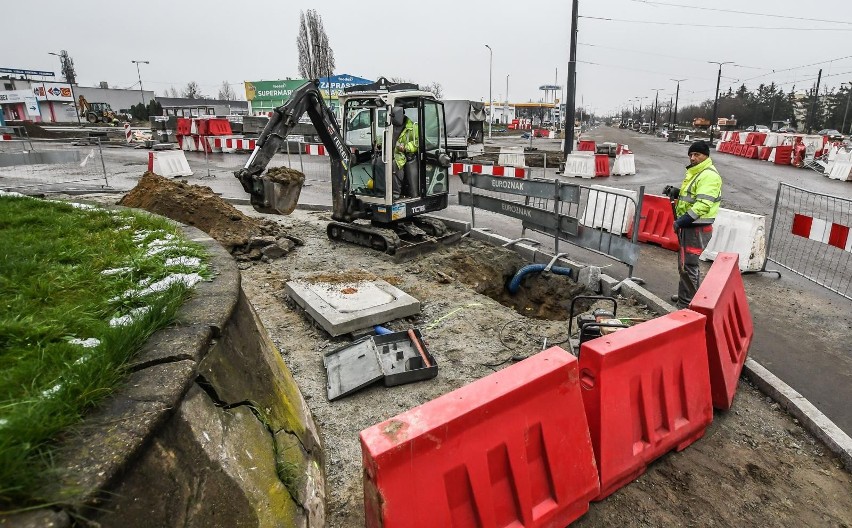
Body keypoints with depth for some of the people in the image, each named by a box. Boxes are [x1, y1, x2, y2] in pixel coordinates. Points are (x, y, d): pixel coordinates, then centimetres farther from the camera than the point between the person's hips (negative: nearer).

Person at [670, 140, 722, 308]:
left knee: (688, 265, -9)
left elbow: (703, 204, -26)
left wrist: (682, 220, -27)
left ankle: (688, 304, -1)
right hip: (688, 226, 11)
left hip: (697, 228, -11)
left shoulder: (709, 175, -16)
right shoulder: (694, 172, 17)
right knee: (684, 263, 21)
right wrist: (676, 192, 13)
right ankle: (684, 296, 36)